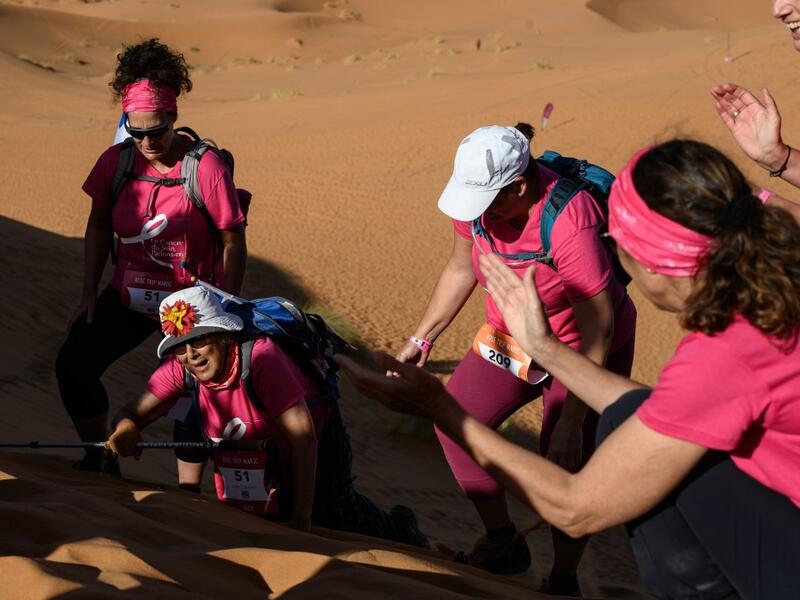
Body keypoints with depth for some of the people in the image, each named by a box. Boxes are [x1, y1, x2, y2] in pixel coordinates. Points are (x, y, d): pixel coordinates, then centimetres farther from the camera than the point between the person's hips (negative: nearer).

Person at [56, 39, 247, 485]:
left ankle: (188, 494, 11)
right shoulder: (116, 162, -7)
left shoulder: (207, 168, -20)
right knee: (73, 365, -4)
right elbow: (99, 226, 8)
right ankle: (99, 460, 14)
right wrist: (90, 294, 5)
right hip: (128, 297, 4)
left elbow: (233, 243, -14)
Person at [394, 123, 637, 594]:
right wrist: (422, 339, 4)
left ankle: (563, 581, 11)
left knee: (564, 465, -12)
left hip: (583, 346, -7)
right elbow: (461, 269, 4)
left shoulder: (569, 224, -37)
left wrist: (571, 423, -30)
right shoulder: (476, 197, -17)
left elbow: (598, 331, -31)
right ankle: (504, 545, 16)